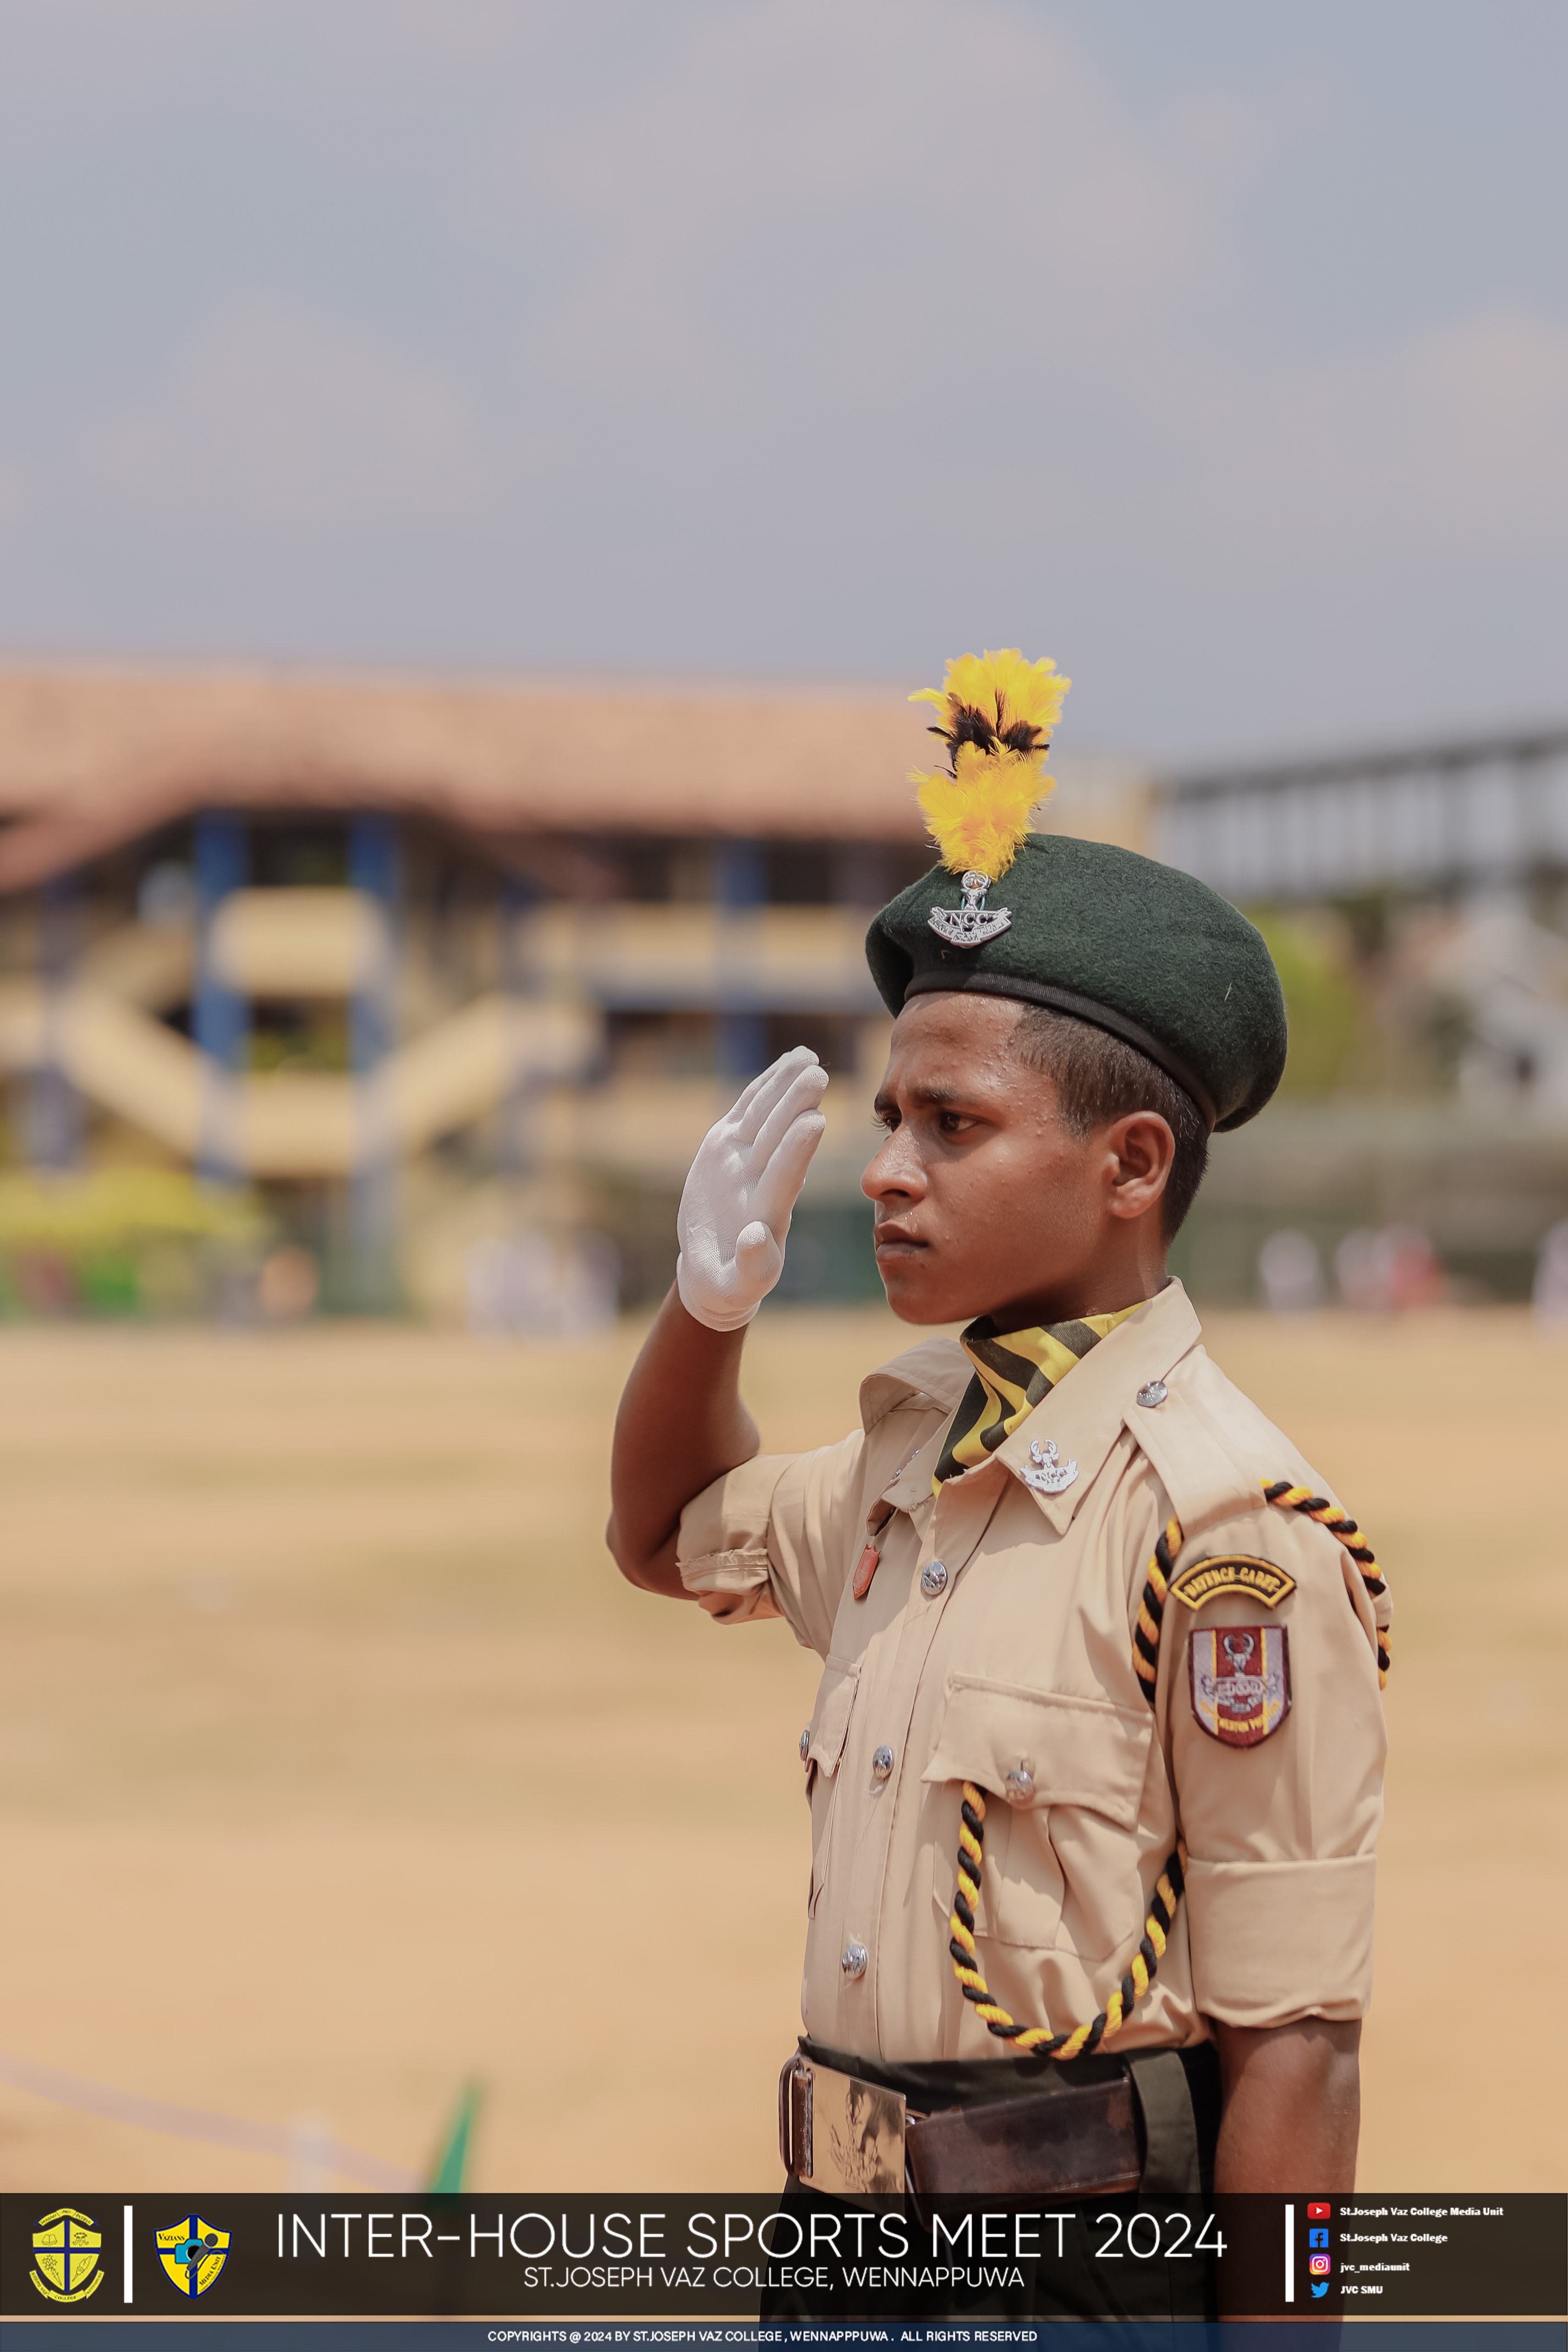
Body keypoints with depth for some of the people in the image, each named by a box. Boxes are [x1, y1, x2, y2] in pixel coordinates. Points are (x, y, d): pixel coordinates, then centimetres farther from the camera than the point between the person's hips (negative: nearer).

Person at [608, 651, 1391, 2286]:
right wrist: (706, 1306, 11)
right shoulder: (915, 1458, 8)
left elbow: (1294, 2050, -18)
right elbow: (672, 1536, 29)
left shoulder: (1234, 1535, -17)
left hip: (1096, 2255, -8)